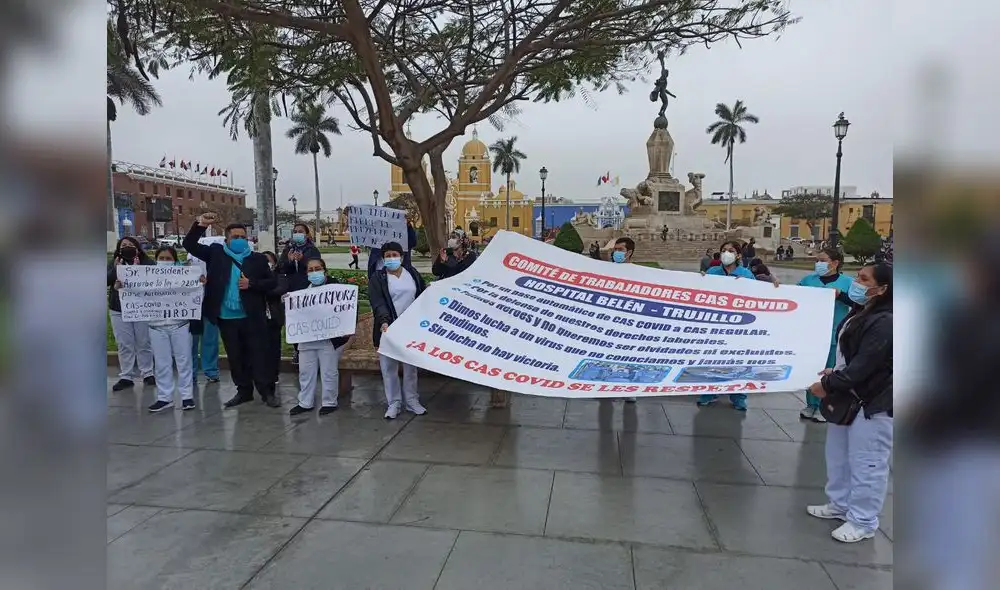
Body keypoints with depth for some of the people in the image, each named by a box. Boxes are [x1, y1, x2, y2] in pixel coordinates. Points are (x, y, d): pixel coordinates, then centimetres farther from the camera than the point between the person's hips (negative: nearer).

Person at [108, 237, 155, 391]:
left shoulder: (147, 262, -2)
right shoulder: (113, 263, 9)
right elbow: (107, 281, -1)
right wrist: (115, 270, -15)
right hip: (119, 310, 3)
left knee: (144, 343, 5)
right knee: (124, 345, 5)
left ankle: (147, 374, 15)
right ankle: (126, 377, 10)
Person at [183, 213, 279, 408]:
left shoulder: (258, 258, 3)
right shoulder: (216, 253, 6)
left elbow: (272, 282, 3)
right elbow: (189, 245, 4)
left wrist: (251, 284, -13)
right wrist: (200, 224, -9)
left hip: (252, 317, -2)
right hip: (226, 318, 2)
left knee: (259, 355, 0)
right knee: (236, 357, 12)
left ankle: (268, 392, 7)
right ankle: (243, 391, 24)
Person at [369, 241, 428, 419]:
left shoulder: (413, 274, 7)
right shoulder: (377, 279, -3)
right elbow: (378, 303, -17)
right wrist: (384, 321, -34)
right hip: (389, 328, -2)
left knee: (411, 366, 11)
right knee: (389, 367, 3)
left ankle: (412, 400, 22)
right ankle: (394, 403, 14)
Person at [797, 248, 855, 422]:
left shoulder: (847, 282, -3)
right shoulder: (808, 279, 6)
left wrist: (839, 294, -21)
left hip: (833, 336, -3)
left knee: (829, 371, 6)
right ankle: (811, 404, 23)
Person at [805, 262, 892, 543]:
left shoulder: (884, 322, -23)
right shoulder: (861, 312, 9)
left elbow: (863, 366, -25)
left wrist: (829, 385, -20)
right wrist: (835, 372, 5)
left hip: (873, 403, -11)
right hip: (849, 397, 11)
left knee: (865, 464, 2)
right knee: (839, 455, 20)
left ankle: (863, 522, 16)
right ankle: (840, 504, 37)